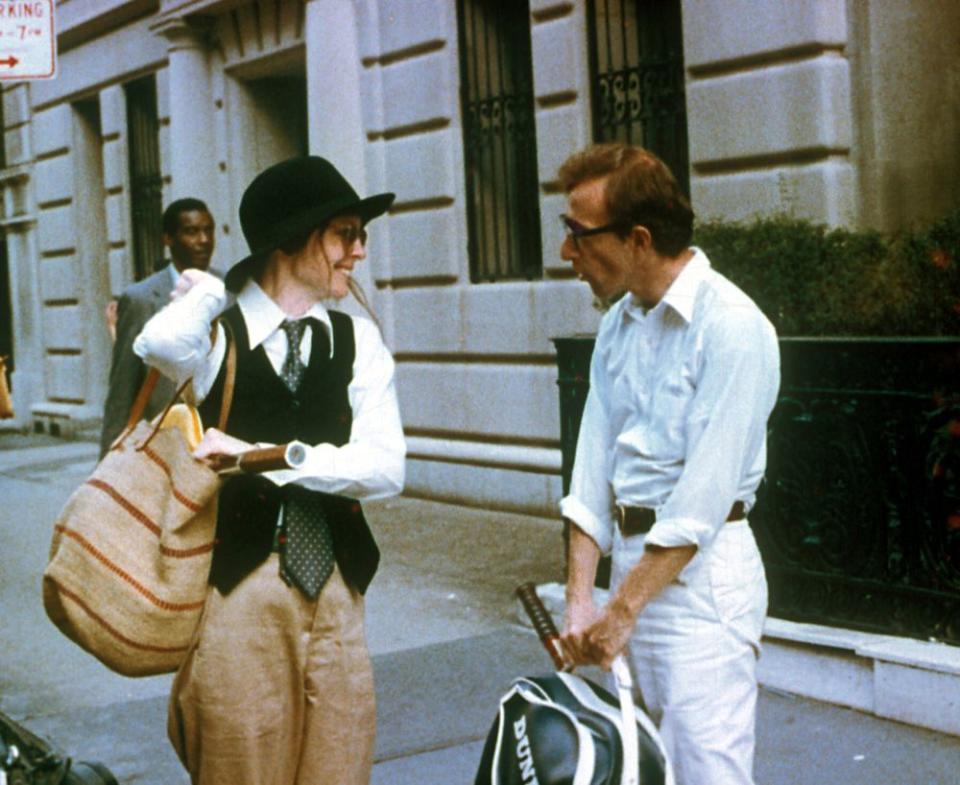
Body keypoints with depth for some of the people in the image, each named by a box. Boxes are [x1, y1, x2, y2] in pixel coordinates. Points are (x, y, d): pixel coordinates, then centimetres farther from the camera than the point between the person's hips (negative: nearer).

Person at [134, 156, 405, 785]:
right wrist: (208, 290, -10)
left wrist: (267, 455, -15)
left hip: (334, 589, 3)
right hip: (236, 588, -3)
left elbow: (384, 468, -7)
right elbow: (160, 346, -30)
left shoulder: (358, 340, 4)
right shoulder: (217, 333, -4)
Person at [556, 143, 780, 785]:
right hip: (631, 558, 8)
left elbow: (704, 497, -18)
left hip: (702, 572, -8)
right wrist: (580, 598, -2)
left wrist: (621, 611, -15)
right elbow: (594, 466, 6)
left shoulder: (731, 328, -16)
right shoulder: (618, 325, 9)